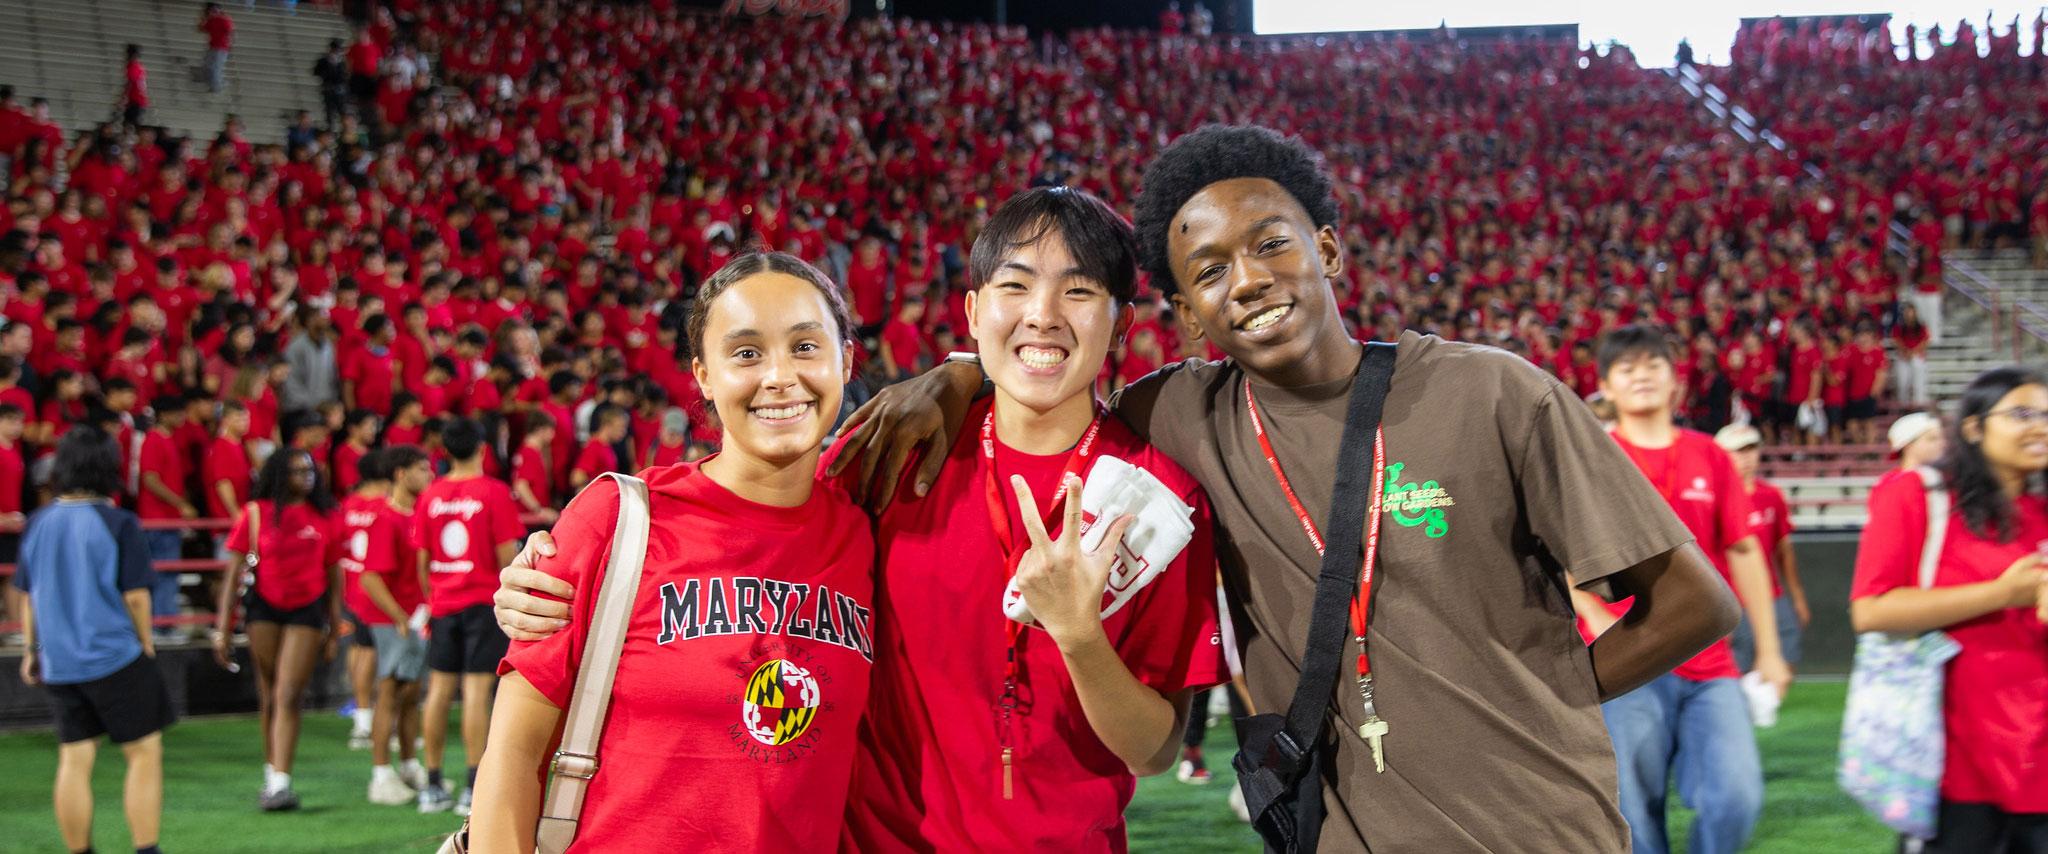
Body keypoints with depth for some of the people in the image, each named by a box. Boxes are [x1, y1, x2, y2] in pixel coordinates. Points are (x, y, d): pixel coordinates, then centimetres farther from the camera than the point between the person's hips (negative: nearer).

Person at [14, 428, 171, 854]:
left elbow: (27, 594, 12)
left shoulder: (38, 523, 5)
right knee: (144, 754, 4)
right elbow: (135, 595, -10)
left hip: (58, 664, 5)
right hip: (115, 656, -5)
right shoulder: (118, 523, -11)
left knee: (74, 761, 10)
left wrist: (31, 650, 21)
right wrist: (146, 645, 4)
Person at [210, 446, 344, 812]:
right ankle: (271, 773, 22)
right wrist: (223, 629, -3)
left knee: (287, 696, -9)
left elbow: (334, 576, 7)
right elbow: (233, 573, 0)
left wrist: (334, 631, 6)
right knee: (268, 696, 8)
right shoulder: (255, 513, -2)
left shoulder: (324, 517, 1)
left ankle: (281, 782, -12)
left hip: (307, 609, -1)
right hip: (264, 607, 1)